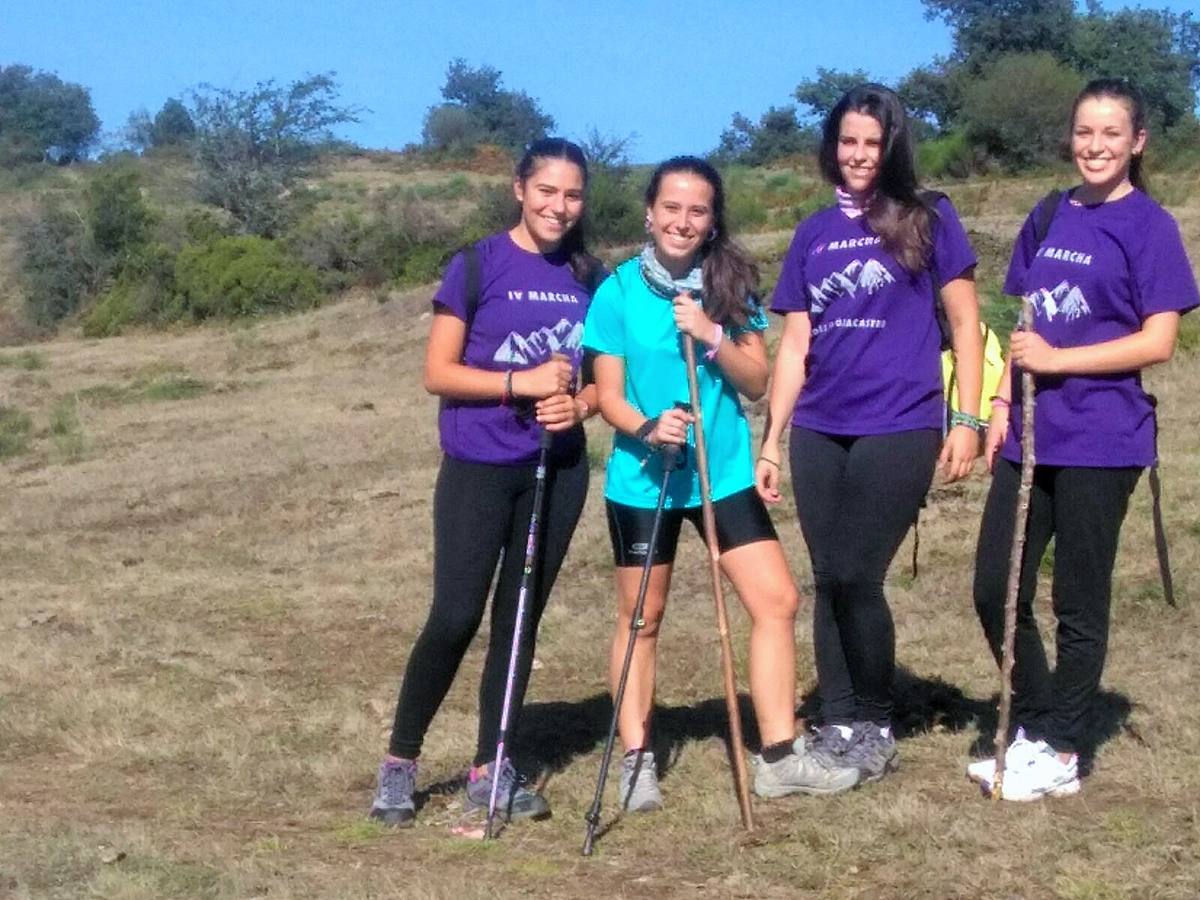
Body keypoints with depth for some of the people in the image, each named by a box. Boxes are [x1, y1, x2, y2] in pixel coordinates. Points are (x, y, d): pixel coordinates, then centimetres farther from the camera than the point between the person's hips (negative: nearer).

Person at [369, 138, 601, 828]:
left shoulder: (589, 278, 7)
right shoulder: (478, 266, -5)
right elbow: (438, 373, -7)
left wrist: (579, 404, -9)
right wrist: (522, 383, -19)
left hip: (558, 471, 4)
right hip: (479, 468, -4)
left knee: (521, 618, 8)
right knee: (456, 616, -8)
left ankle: (491, 769, 18)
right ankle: (400, 761, 9)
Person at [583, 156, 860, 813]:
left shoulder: (730, 285, 1)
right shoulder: (619, 291, -7)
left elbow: (756, 382, -1)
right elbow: (609, 395, -7)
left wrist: (712, 336, -18)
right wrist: (647, 428, -26)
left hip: (724, 474, 3)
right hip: (642, 478, -3)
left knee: (777, 600, -3)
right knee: (642, 617, 7)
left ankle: (777, 757, 5)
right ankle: (637, 759, 18)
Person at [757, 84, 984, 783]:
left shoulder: (928, 220, 2)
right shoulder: (814, 234, 13)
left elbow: (965, 323, 2)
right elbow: (795, 345, 14)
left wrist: (966, 419, -6)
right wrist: (771, 440, 10)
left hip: (899, 427, -4)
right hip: (819, 432, 4)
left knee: (856, 577, -9)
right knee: (829, 580, 5)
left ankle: (878, 730, 7)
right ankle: (837, 725, 14)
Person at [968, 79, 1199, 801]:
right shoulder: (1048, 219, 12)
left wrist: (1055, 359, -15)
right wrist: (1004, 401, 5)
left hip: (1101, 441, -6)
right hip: (1031, 435, 6)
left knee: (1079, 602, 4)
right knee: (995, 588, 7)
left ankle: (1059, 755, 16)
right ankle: (1036, 725, 25)